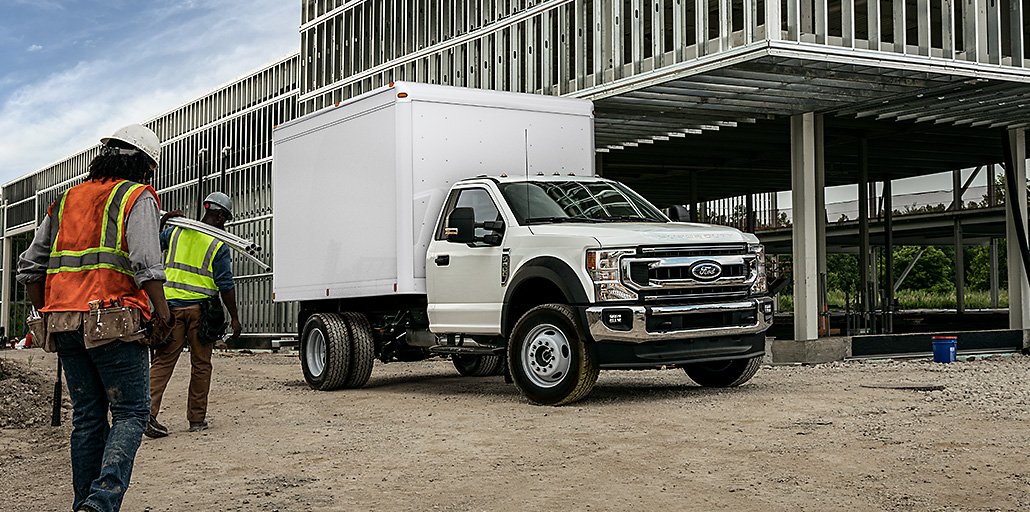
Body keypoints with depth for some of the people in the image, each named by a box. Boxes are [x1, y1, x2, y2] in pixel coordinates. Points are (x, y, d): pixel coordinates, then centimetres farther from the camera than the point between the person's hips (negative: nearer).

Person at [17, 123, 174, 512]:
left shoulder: (68, 199, 20)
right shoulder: (138, 198, 0)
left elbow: (30, 267, 17)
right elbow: (146, 265, -15)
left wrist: (46, 317, 23)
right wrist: (164, 319, -7)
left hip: (62, 319, 6)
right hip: (113, 320, -6)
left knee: (87, 416, 13)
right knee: (131, 413, 0)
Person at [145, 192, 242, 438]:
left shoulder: (176, 231, 6)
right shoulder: (218, 245, -5)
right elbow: (226, 285, -7)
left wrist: (163, 220, 23)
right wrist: (235, 318, -3)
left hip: (171, 305, 3)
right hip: (200, 308, -3)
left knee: (163, 362, 3)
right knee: (201, 364, 9)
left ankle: (148, 412, -11)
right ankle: (197, 418, 15)